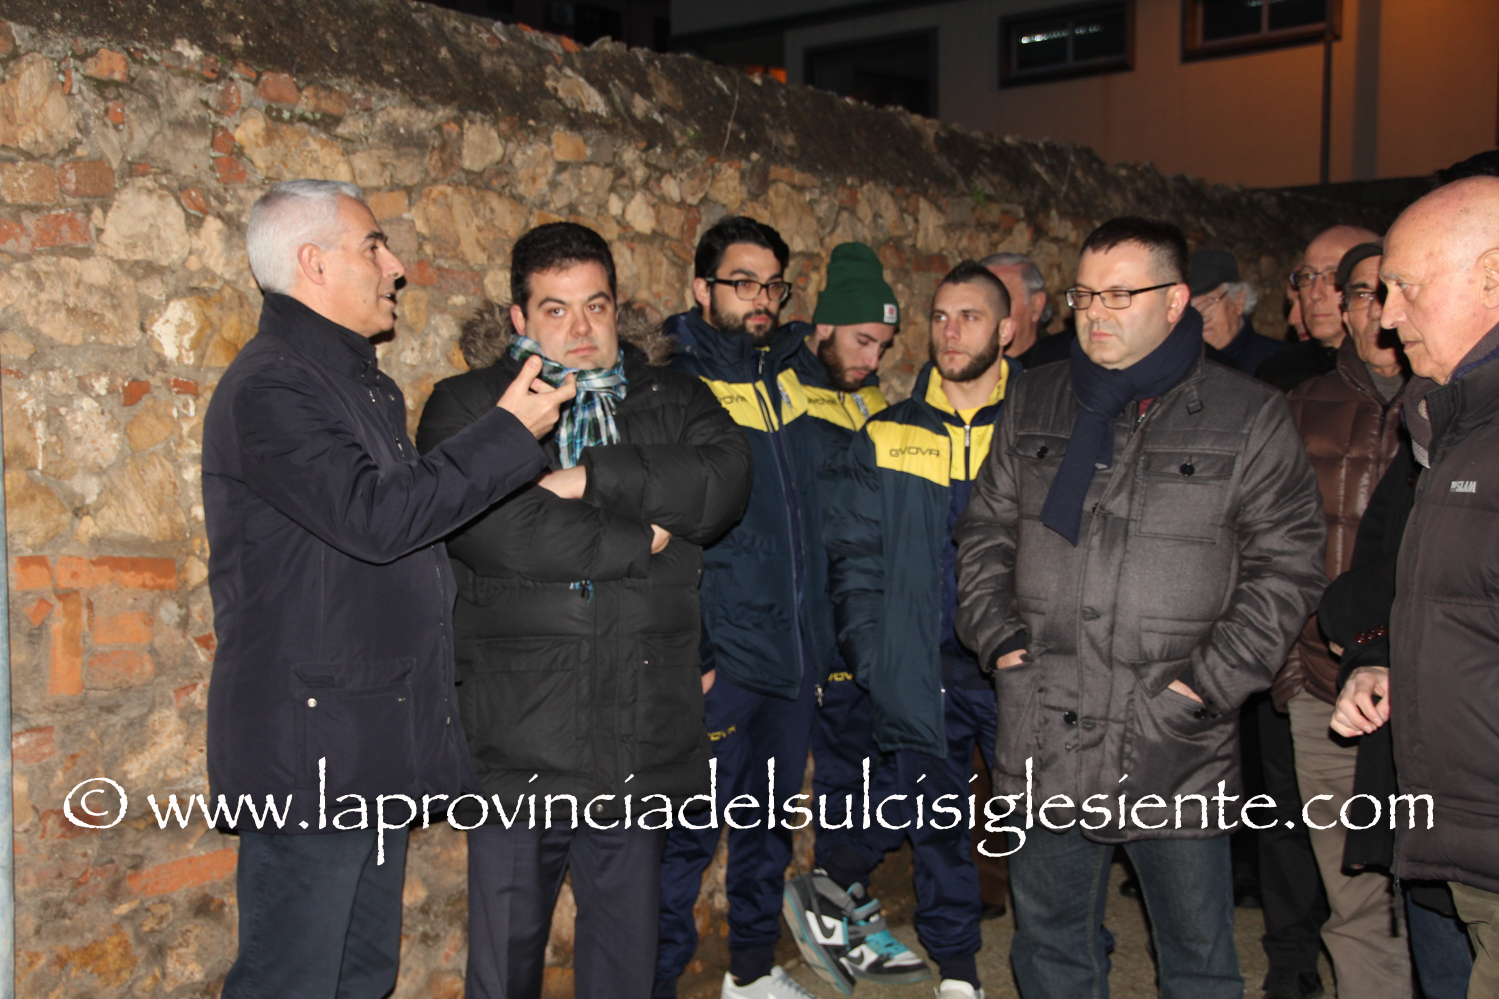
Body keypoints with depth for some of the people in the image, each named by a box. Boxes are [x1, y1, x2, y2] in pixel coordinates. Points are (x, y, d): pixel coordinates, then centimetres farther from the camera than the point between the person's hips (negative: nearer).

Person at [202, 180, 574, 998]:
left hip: (375, 743, 10)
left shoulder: (360, 383, 18)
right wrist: (510, 432, -18)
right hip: (308, 748, -10)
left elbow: (421, 504, 24)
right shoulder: (270, 390, -15)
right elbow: (376, 516, -26)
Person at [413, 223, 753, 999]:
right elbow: (496, 530, -17)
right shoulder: (467, 406, 1)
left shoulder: (669, 398, 11)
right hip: (520, 749, -2)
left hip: (639, 747, 3)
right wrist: (640, 542, -9)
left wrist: (594, 477, -16)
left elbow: (725, 482, -10)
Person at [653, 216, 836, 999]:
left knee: (770, 820, 18)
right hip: (718, 661, -6)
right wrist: (685, 655, -16)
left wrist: (819, 633, 14)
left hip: (794, 651, 6)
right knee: (688, 832, 1)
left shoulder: (791, 376, 9)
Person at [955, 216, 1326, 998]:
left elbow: (1286, 568, -4)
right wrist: (999, 639, 1)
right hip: (1042, 739, 3)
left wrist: (1205, 684, -11)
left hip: (1175, 753, -3)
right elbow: (984, 532, 14)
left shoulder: (1248, 416, -2)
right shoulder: (1033, 404, 9)